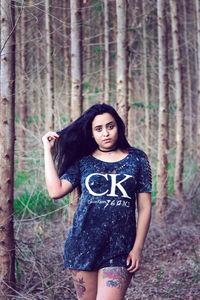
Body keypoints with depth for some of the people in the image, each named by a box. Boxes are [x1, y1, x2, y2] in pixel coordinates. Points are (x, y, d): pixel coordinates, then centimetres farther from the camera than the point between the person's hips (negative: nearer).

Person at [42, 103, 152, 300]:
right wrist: (48, 150, 1)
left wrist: (137, 248, -1)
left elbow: (144, 208, 6)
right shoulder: (83, 161, 8)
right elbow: (56, 191, -5)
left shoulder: (137, 159, 6)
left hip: (119, 249, -1)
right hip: (83, 245, 2)